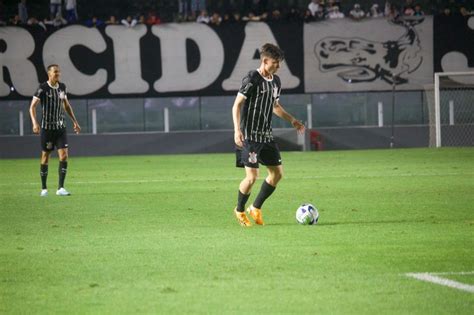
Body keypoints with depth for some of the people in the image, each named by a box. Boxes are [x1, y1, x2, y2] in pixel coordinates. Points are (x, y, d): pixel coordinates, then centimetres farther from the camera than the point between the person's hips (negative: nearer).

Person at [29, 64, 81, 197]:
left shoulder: (62, 87, 6)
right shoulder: (43, 88, -10)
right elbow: (32, 106, -11)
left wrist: (75, 121, 19)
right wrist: (35, 123, -25)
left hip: (60, 127, 4)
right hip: (47, 127, -4)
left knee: (64, 156, -8)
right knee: (45, 157, 4)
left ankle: (60, 188, -6)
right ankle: (44, 188, 16)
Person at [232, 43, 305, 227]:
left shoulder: (275, 81, 11)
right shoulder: (252, 79, -13)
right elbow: (237, 105, -14)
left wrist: (292, 120, 16)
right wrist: (237, 130, -23)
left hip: (266, 136, 8)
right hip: (250, 136, -8)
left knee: (277, 173, 5)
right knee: (252, 176, -10)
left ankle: (256, 208, 19)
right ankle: (240, 210, 13)